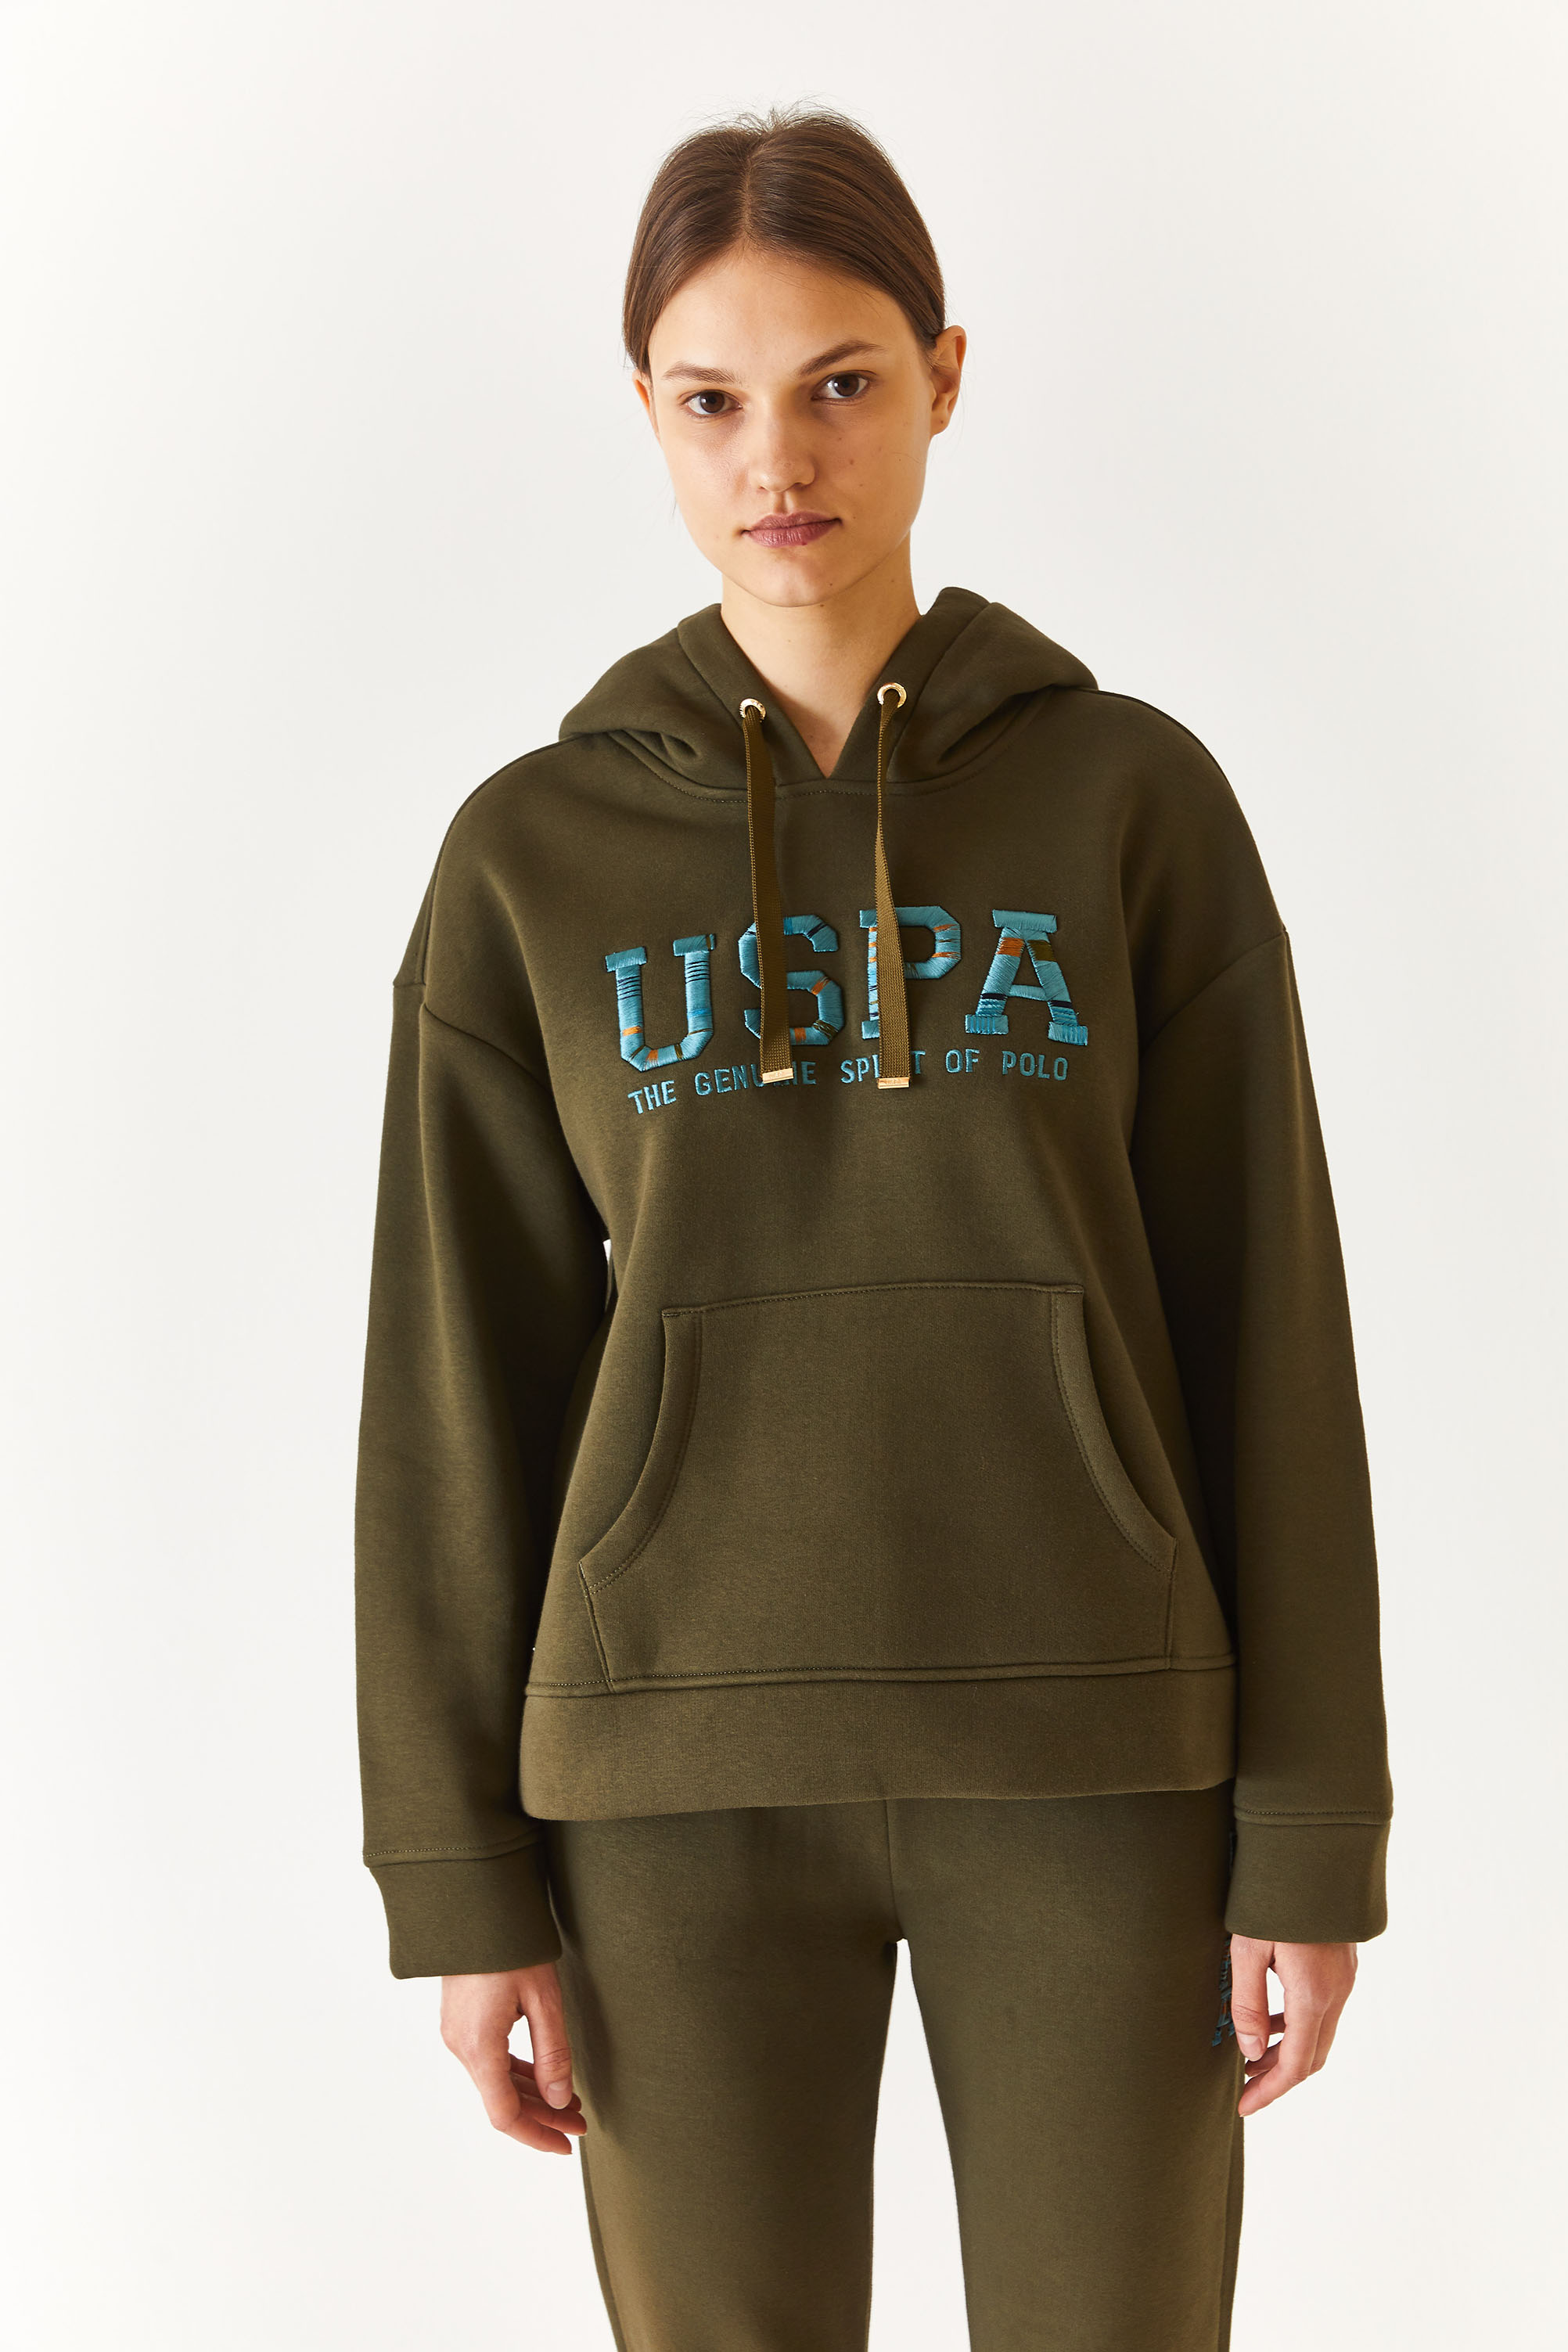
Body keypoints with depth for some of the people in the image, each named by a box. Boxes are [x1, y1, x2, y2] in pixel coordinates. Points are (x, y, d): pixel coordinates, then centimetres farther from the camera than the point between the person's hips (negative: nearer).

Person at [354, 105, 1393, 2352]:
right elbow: (462, 1390, 3)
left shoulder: (1138, 800, 2)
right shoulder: (533, 856, 3)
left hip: (1084, 1752, 0)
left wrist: (1318, 1831, -3)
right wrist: (465, 1873, 0)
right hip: (692, 1765, 1)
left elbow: (1264, 1330, 1)